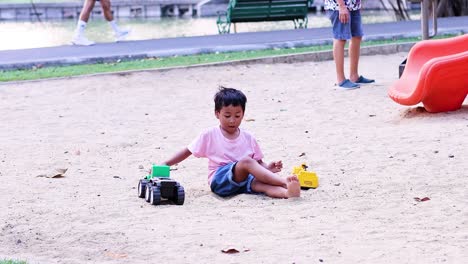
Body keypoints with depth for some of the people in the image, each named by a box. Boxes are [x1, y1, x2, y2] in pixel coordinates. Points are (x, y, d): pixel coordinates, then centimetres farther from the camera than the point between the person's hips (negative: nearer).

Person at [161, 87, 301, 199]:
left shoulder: (248, 138, 15)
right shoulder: (210, 135, 7)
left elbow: (258, 162, 16)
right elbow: (188, 151, 12)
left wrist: (267, 168, -8)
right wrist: (164, 164, 4)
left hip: (244, 179, 3)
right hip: (219, 180, -3)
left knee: (259, 183, -34)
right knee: (246, 162, -33)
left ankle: (287, 192, -66)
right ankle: (285, 182, -46)